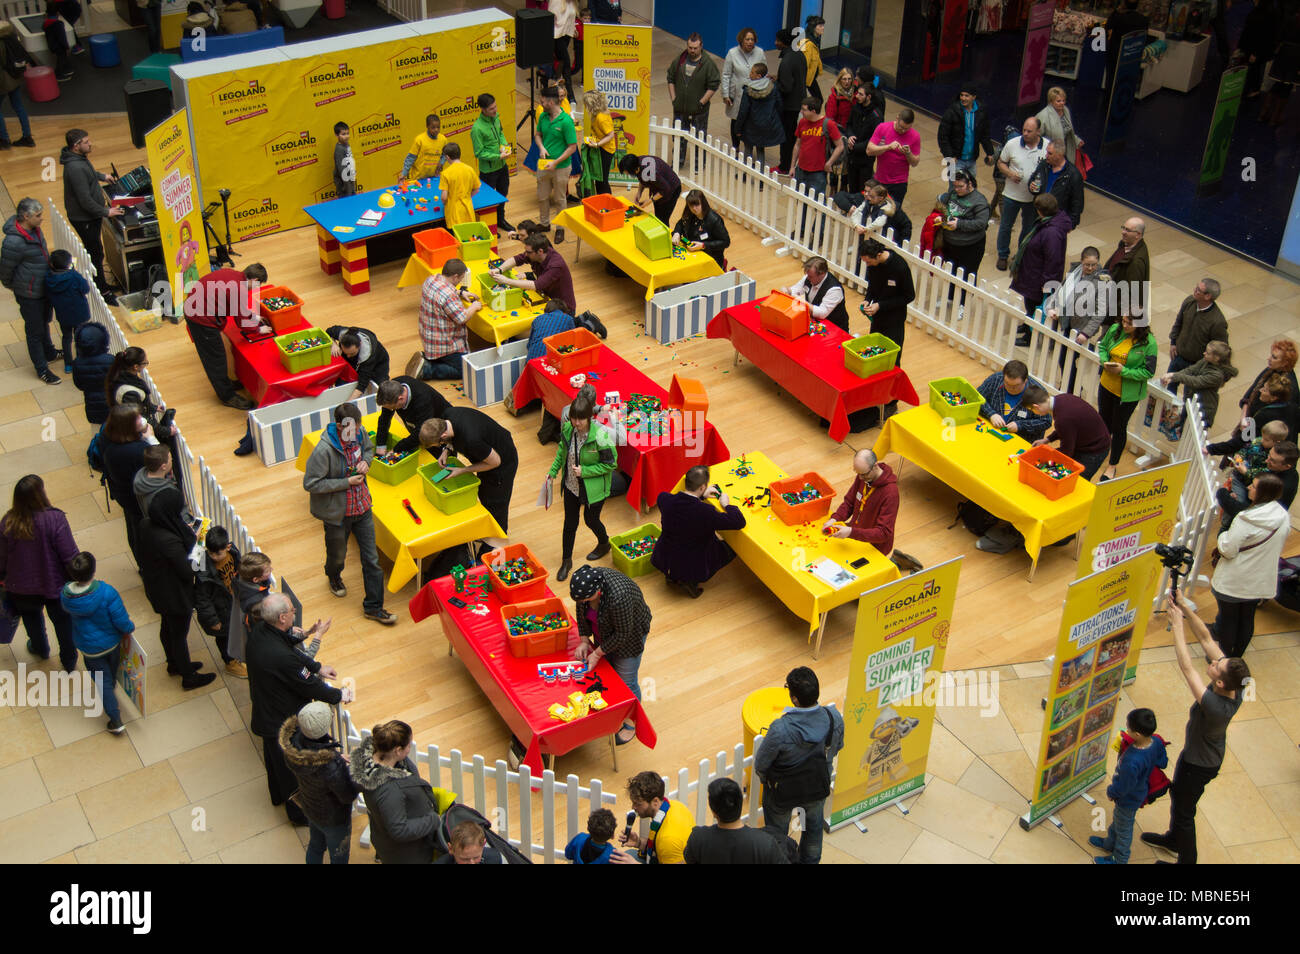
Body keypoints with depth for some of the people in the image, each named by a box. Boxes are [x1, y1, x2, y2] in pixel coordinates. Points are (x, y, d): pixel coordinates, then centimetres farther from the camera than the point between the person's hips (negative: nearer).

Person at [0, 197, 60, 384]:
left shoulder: (34, 229, -6)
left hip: (44, 288, 8)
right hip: (29, 295, -8)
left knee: (44, 322, 29)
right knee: (35, 330, 8)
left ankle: (49, 352, 51)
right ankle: (42, 369, 22)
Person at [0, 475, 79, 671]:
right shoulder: (55, 519, -29)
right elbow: (70, 555, -24)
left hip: (21, 588, 3)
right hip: (55, 586, -3)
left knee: (31, 617, 33)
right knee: (62, 621, 23)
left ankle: (40, 648, 59)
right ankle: (69, 661, 42)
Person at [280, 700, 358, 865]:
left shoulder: (292, 739, -27)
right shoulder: (331, 765, -45)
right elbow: (348, 796, -26)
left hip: (309, 806, 6)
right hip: (333, 818, -6)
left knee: (316, 845, 34)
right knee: (339, 857, 24)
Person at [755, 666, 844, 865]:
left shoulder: (781, 730, -40)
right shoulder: (834, 718, -26)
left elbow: (760, 764, -22)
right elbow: (837, 747, -4)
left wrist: (763, 777, 1)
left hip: (783, 791, -4)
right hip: (819, 787, 4)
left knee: (776, 833, 24)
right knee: (814, 826, 33)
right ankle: (810, 860, 56)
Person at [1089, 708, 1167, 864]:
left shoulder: (1132, 762, -46)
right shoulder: (1156, 741, -22)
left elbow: (1122, 787, -30)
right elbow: (1162, 763, -1)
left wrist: (1110, 792, -10)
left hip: (1128, 800, -8)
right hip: (1139, 791, 8)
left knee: (1123, 828, 20)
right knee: (1116, 820, 33)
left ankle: (1119, 859, 46)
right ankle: (1110, 843, 59)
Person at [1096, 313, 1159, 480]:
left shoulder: (1149, 343, -21)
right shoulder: (1115, 330, -9)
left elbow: (1148, 372, -17)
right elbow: (1102, 346, 9)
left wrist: (1123, 371, -25)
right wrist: (1104, 361, -11)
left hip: (1127, 394, -4)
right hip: (1107, 386, 4)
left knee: (1118, 428, 9)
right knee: (1104, 421, 24)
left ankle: (1112, 465, 27)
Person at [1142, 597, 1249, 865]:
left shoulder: (1215, 706, -44)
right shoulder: (1235, 689, -23)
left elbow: (1186, 668, -42)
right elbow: (1206, 639, -21)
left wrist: (1177, 626, -37)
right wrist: (1186, 609, -27)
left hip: (1199, 764, -8)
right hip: (1208, 755, 8)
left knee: (1183, 809, 16)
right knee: (1178, 794, 31)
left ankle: (1187, 860, 38)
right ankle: (1173, 838, 56)